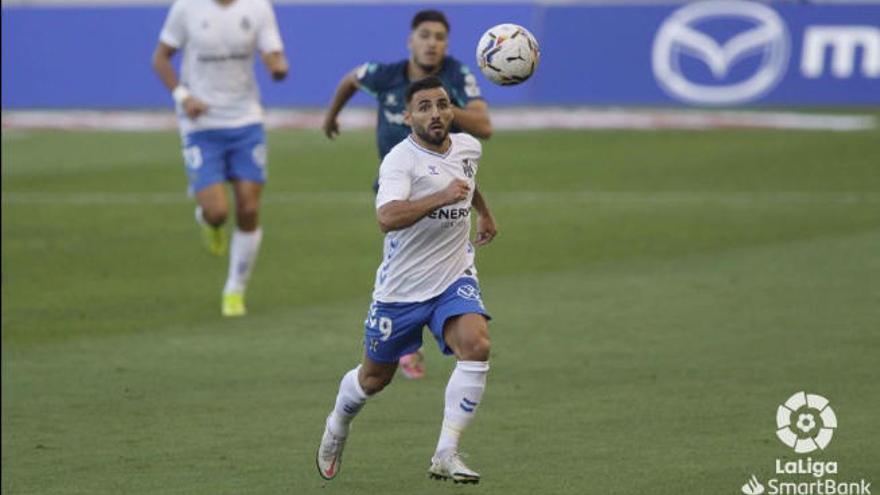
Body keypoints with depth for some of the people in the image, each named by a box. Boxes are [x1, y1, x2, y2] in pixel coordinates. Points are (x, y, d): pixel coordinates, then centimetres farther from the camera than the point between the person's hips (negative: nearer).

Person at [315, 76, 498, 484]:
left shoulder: (468, 147, 2)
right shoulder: (400, 160, -21)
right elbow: (387, 218, -40)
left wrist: (484, 213, 40)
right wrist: (441, 197, -48)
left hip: (454, 281, 4)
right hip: (401, 289, -4)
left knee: (476, 346, -24)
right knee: (375, 378, 12)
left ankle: (446, 455, -20)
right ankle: (338, 424, 47)